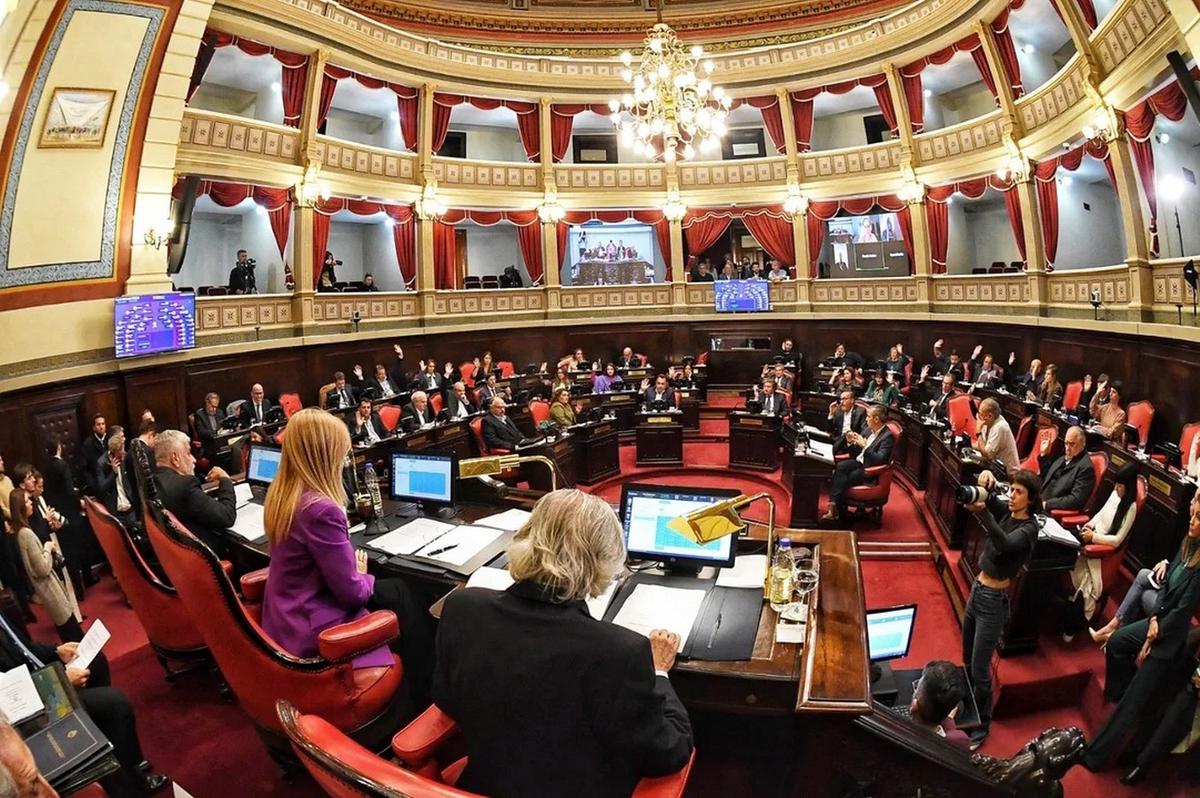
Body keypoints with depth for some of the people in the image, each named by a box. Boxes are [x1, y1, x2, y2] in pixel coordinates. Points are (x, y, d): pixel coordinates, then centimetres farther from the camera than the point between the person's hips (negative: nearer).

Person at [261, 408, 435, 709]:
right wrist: (362, 575, -2)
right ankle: (423, 705, 25)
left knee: (397, 590, 16)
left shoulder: (280, 493, -1)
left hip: (287, 619, 9)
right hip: (312, 632, -9)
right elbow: (352, 591, -21)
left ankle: (413, 700, 27)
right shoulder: (320, 509, -31)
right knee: (406, 605, 6)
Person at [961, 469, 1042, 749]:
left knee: (979, 669, 4)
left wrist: (982, 513, -54)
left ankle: (981, 726, 22)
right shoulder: (1006, 512, 1)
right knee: (968, 661, 20)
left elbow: (1004, 544, -37)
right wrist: (986, 483, -33)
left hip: (994, 600, -7)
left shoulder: (1029, 528, -18)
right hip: (977, 590, 7)